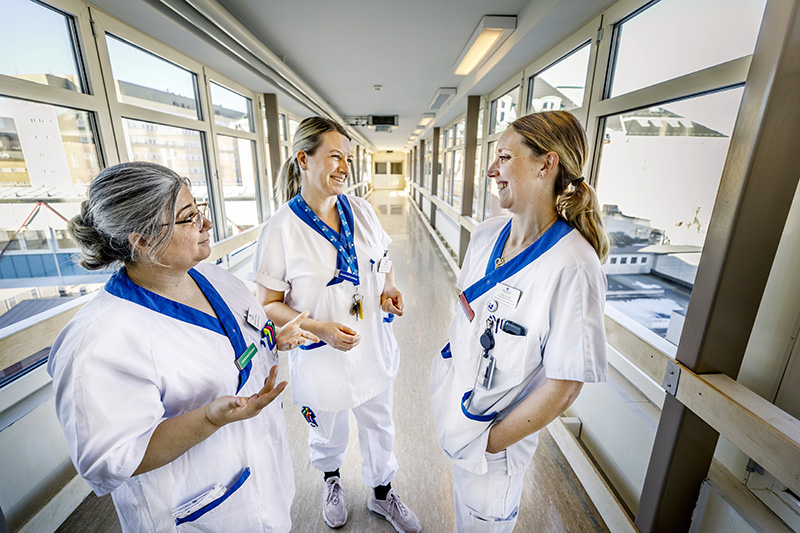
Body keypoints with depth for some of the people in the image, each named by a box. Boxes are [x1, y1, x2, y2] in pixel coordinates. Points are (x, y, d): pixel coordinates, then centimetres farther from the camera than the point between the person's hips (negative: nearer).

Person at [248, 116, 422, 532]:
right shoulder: (281, 229, -17)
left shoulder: (361, 210, -4)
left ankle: (381, 493, 53)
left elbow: (383, 262, 9)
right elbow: (269, 303, -12)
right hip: (321, 357, -3)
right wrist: (320, 328, -25)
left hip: (372, 347, 4)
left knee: (379, 425, 23)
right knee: (329, 434, 25)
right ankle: (331, 481, 61)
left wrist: (389, 289, -11)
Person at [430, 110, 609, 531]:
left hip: (497, 430, -5)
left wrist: (491, 441, -12)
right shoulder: (486, 235, -7)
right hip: (455, 407, 5)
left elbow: (564, 384, -22)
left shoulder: (572, 266, -28)